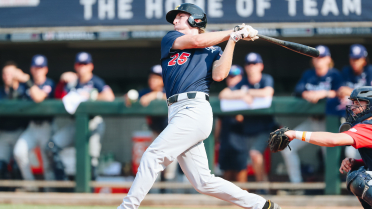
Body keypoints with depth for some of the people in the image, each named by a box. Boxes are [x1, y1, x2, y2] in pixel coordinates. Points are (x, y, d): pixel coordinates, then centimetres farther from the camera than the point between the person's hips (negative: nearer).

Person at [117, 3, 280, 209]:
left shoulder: (213, 51, 12)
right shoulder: (170, 39, 23)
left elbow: (219, 75, -7)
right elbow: (196, 41, 5)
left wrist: (233, 39, -4)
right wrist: (232, 32, 10)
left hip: (195, 111, -5)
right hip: (178, 113, 5)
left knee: (153, 155, -17)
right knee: (203, 182, 1)